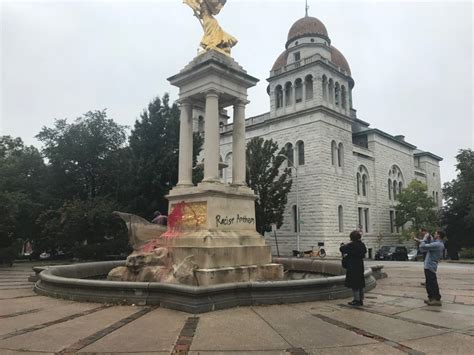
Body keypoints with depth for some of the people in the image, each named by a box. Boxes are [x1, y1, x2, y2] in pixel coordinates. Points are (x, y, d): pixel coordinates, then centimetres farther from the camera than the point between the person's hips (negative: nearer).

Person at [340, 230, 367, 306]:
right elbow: (364, 251, 21)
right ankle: (361, 299, 22)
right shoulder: (362, 245, 4)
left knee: (354, 284, 1)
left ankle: (357, 300, 4)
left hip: (352, 267, -7)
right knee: (360, 284, 14)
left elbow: (341, 249, -17)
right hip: (360, 266, 7)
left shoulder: (351, 245, -18)